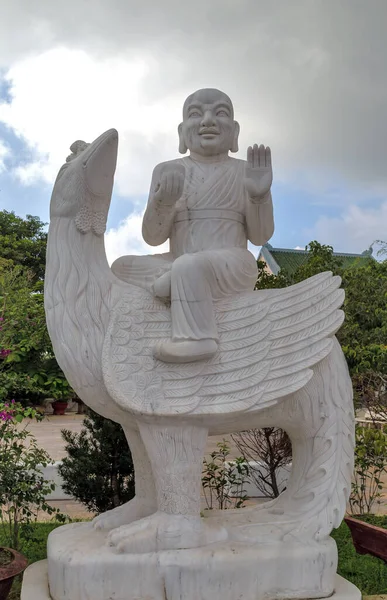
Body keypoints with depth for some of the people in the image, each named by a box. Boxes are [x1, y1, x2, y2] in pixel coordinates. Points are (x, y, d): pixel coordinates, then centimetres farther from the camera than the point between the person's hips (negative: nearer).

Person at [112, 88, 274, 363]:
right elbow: (153, 237, 3)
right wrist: (163, 202, -18)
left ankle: (197, 338, -33)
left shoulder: (245, 172, 4)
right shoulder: (168, 171, 9)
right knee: (122, 266, -6)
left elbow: (261, 236, 1)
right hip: (180, 265, 5)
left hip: (232, 267, -5)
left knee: (188, 266, -34)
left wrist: (260, 195, -18)